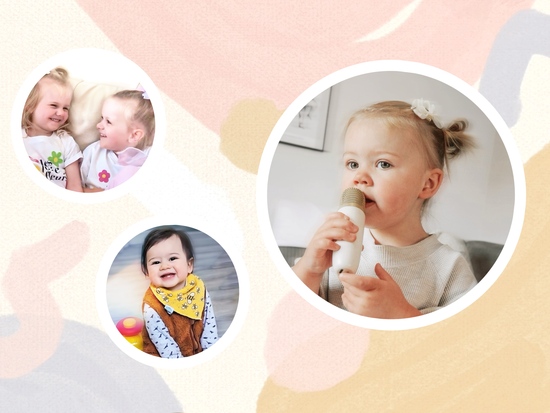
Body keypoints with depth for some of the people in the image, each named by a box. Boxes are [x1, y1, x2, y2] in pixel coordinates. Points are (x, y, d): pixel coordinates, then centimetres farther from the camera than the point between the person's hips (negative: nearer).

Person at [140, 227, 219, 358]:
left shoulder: (200, 290, -8)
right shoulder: (152, 307, -21)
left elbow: (210, 327, -3)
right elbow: (166, 348, -18)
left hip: (199, 353, 1)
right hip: (164, 361, -1)